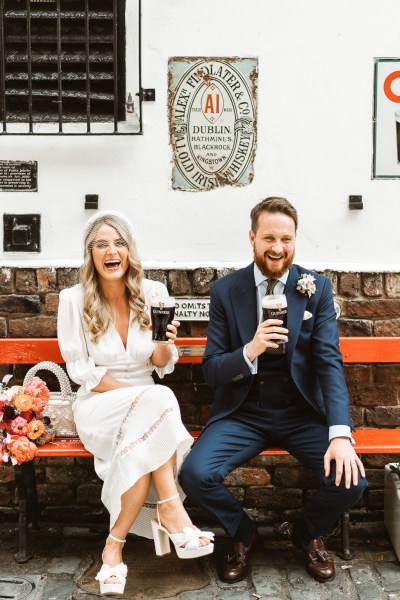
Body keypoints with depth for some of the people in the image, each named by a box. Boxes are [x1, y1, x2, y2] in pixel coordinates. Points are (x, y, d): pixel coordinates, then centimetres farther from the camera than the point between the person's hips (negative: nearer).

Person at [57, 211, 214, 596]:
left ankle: (115, 544, -17)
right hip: (99, 406, -3)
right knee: (158, 400, -32)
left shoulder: (153, 293, -1)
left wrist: (165, 344, -21)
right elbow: (80, 370, -7)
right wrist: (136, 392, -17)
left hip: (148, 406, 3)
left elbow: (163, 366, 3)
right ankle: (170, 510, -25)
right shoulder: (74, 300, -7)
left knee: (145, 446, -31)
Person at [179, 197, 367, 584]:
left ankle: (308, 534, 15)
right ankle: (242, 533, 12)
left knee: (350, 477, -23)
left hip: (302, 413, 1)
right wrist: (249, 352, -26)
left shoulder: (317, 288, -1)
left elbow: (330, 362, -9)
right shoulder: (225, 290, -1)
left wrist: (340, 434, -23)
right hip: (242, 413, 0)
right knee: (195, 473, -24)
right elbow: (211, 371, -3)